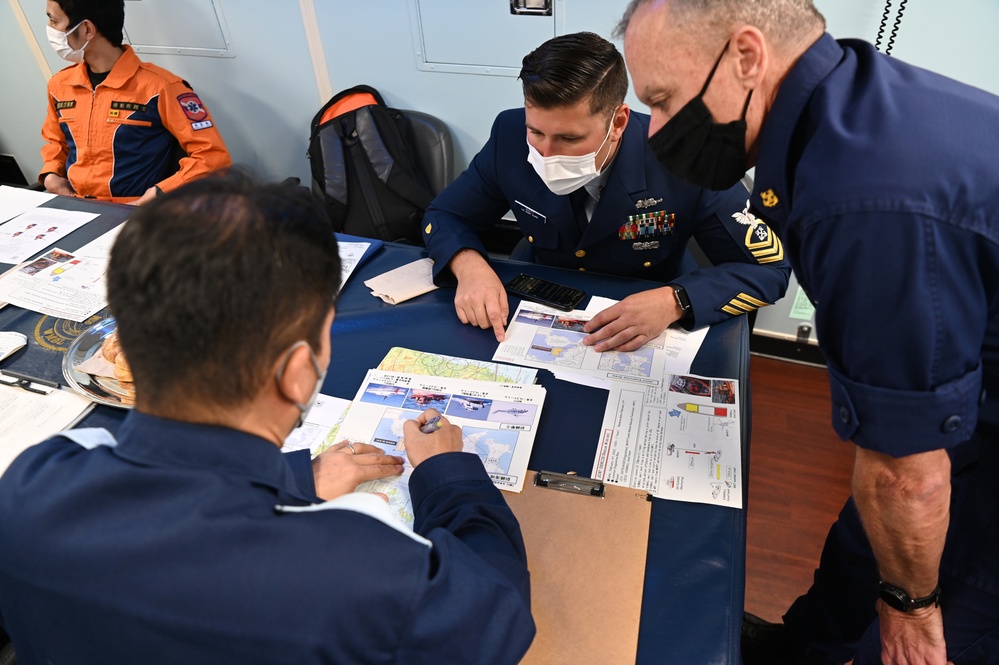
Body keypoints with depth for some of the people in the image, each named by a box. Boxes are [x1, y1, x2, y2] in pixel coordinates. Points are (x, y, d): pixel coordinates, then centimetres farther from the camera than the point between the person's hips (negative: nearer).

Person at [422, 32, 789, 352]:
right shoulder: (511, 137, -16)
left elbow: (770, 266, -14)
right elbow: (445, 216, -2)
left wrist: (674, 302, -31)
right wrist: (469, 265, -24)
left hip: (649, 339, -1)